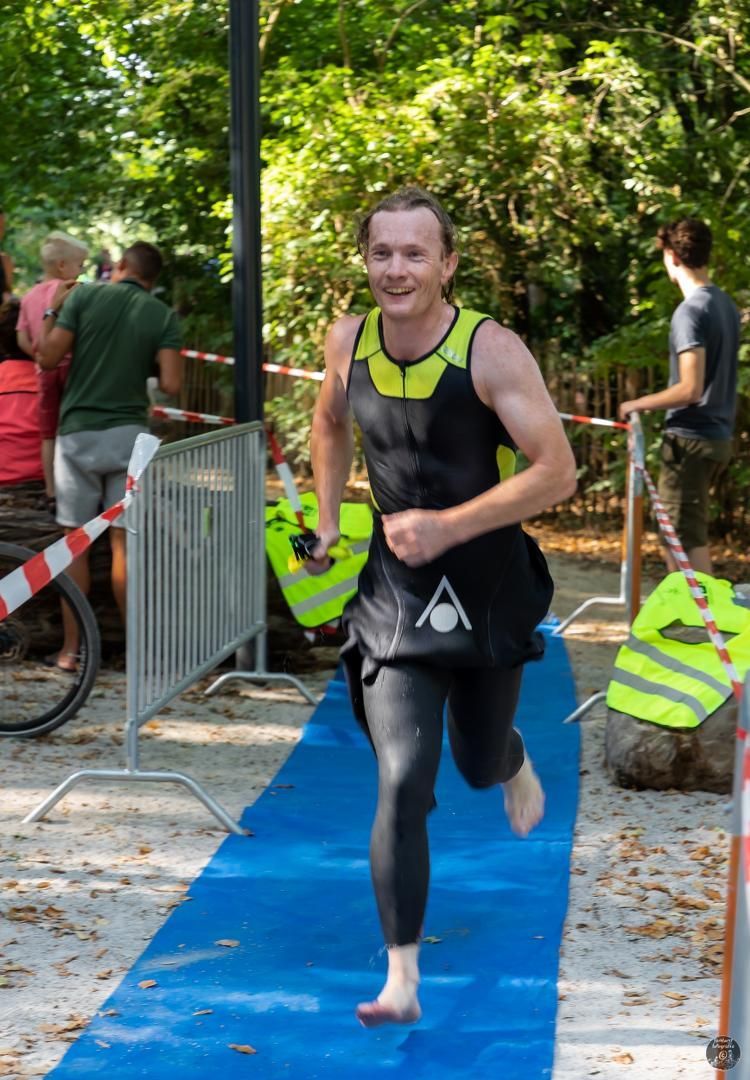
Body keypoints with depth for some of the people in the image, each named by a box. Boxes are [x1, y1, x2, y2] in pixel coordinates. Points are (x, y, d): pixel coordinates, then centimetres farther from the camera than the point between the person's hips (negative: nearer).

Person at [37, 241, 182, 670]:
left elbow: (48, 358, -4)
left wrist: (52, 312, 11)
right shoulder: (163, 315, 0)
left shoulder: (83, 296, -2)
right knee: (125, 541, 5)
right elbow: (171, 383, -8)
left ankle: (72, 648, 8)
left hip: (78, 431, 0)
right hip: (129, 433, 0)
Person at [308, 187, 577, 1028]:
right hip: (396, 595, 1)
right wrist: (328, 524, 9)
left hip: (488, 588, -1)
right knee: (401, 785, -10)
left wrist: (448, 527, -25)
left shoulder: (491, 352, -19)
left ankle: (513, 761, 60)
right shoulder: (348, 342, -6)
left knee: (479, 765, 19)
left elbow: (556, 471, -20)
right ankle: (401, 980, -4)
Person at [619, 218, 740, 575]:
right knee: (677, 532, 18)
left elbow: (690, 389, -22)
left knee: (688, 541, -5)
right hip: (719, 436, 9)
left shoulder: (691, 310, -17)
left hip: (691, 440, -9)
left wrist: (639, 404, -9)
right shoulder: (726, 304, 10)